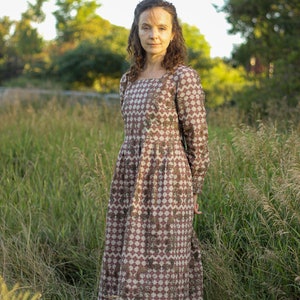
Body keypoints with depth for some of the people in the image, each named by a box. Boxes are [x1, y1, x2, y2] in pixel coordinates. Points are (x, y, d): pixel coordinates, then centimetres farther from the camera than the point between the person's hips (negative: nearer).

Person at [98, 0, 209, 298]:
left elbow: (197, 139, -5)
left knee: (161, 266, -2)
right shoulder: (129, 80, 12)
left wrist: (192, 192, -1)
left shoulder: (183, 77, -7)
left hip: (166, 183, -6)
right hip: (130, 183, 6)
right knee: (126, 262, 9)